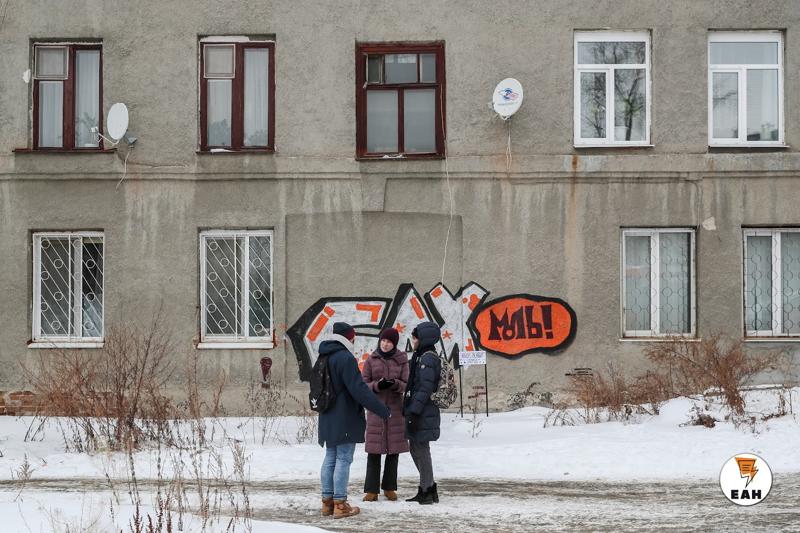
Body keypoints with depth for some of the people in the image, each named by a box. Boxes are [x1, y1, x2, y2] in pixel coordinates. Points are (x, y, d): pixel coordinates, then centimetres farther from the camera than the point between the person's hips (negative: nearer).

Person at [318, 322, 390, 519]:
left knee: (330, 458, 14)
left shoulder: (325, 357, 12)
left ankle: (327, 501, 18)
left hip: (328, 419, 9)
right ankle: (340, 504, -4)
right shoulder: (345, 358, -18)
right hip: (345, 419, -9)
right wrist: (382, 410, -18)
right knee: (343, 459, -5)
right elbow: (359, 389, -22)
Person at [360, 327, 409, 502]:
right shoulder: (371, 360, 1)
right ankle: (371, 490, -1)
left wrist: (395, 384, -21)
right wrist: (377, 385, -19)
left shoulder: (401, 361, 3)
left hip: (395, 409, 1)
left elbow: (406, 385, 0)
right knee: (374, 450, -4)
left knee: (393, 450, 4)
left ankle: (389, 488, 15)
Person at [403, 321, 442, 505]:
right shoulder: (420, 357, 16)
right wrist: (409, 410, 19)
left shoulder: (427, 359, -14)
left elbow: (426, 388, -20)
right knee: (415, 448, 15)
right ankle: (428, 488, 23)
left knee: (421, 449, -4)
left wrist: (414, 411, -22)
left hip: (423, 412, -10)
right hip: (416, 410, 10)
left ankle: (427, 491, 2)